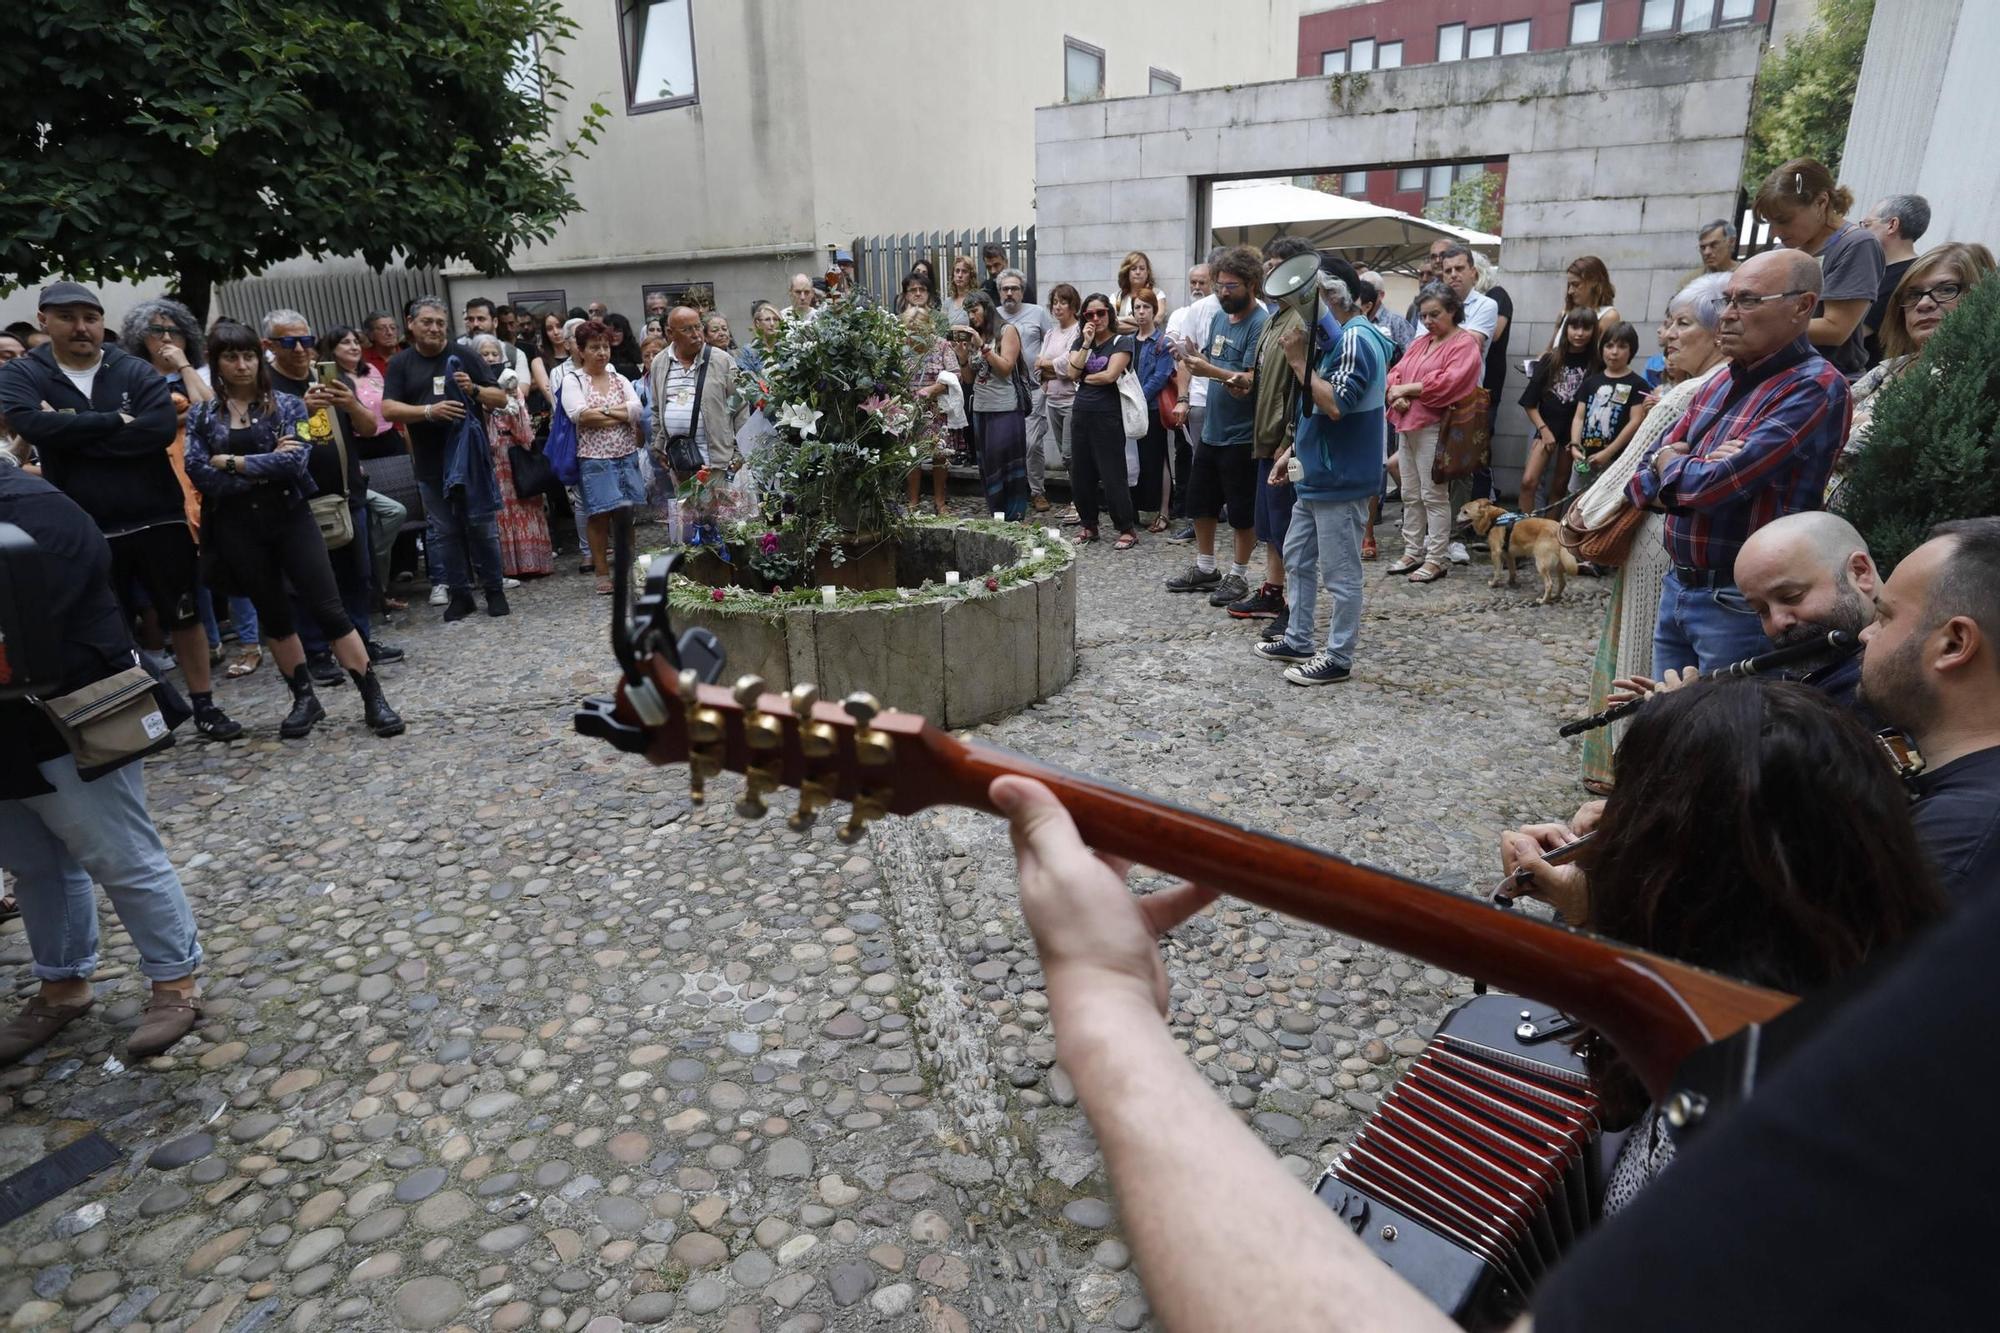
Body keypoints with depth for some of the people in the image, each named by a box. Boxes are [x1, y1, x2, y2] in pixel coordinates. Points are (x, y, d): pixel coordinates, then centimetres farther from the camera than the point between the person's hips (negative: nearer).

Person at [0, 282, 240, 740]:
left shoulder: (136, 370, 0)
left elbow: (162, 427, -17)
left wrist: (74, 431, -16)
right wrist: (116, 420, -16)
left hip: (158, 519, 0)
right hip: (85, 531, 0)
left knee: (184, 615, 9)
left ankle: (204, 705, 22)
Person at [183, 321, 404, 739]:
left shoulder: (287, 404, 0)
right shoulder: (200, 415, 5)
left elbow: (296, 459, -15)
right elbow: (200, 474, -7)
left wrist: (232, 462, -11)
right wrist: (267, 467, -12)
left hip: (290, 516, -2)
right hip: (236, 527, 2)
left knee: (329, 608, -5)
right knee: (272, 613, 11)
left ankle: (373, 699, -2)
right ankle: (304, 698, 22)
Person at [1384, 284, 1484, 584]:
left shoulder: (1465, 344, -4)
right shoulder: (1421, 342, 20)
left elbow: (1448, 382, -18)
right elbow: (1396, 373, 14)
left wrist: (1406, 388, -11)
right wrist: (1396, 395, -8)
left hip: (1434, 428, -8)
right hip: (1406, 425, 8)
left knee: (1433, 495, -5)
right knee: (1410, 494, 11)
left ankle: (1436, 559, 0)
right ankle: (1412, 552, 19)